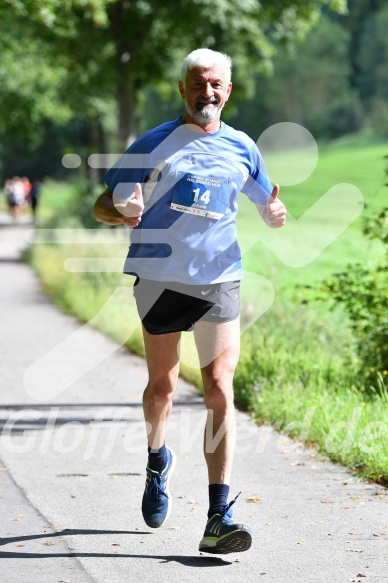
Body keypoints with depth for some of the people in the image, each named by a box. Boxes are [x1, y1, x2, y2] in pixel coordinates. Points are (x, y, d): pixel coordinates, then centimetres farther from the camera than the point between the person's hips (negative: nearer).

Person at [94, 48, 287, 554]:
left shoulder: (242, 149, 8)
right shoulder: (153, 145, -1)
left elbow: (271, 211, 19)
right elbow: (103, 204, 1)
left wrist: (278, 212, -7)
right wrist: (122, 214, -24)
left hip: (219, 282, 1)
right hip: (160, 279, -1)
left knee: (220, 389, -11)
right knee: (163, 385, 10)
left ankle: (219, 517, -13)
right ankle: (158, 460, 45)